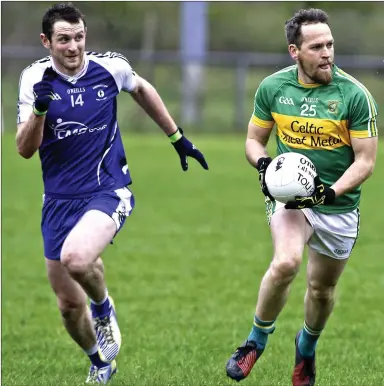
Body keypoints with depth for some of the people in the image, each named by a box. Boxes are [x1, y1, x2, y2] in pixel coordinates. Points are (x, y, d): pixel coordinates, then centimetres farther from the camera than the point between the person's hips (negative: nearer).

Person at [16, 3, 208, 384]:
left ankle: (104, 309, 0)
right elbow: (25, 149, -9)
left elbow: (142, 90, 18)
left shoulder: (111, 67, -5)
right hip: (59, 199, 2)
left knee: (76, 257, -33)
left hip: (107, 192, -2)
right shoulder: (35, 78, -5)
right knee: (69, 304, 7)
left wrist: (178, 138, 23)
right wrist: (39, 110, -27)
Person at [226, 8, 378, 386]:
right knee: (286, 262, -28)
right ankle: (257, 339, -6)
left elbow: (365, 160, -10)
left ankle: (307, 347, 45)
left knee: (322, 289, 12)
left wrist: (331, 191, -25)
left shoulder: (355, 95, -13)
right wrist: (263, 164, -14)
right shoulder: (272, 87, -5)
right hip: (289, 195, 0)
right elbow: (254, 139, 9)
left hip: (339, 206, 0)